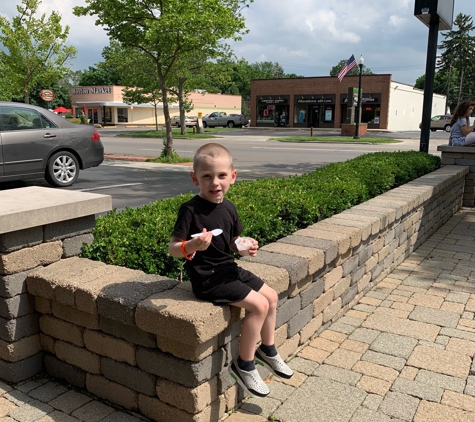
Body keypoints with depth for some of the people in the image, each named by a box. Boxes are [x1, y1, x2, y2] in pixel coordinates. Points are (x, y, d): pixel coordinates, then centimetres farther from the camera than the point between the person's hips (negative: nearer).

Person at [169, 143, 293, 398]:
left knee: (271, 296, 12)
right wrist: (193, 245, -37)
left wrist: (246, 248, -7)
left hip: (228, 269, 8)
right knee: (259, 305, -16)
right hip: (207, 278, -8)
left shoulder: (228, 208, 3)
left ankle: (267, 350, 32)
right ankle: (244, 365, 2)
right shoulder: (190, 210, -18)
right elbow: (173, 248, -18)